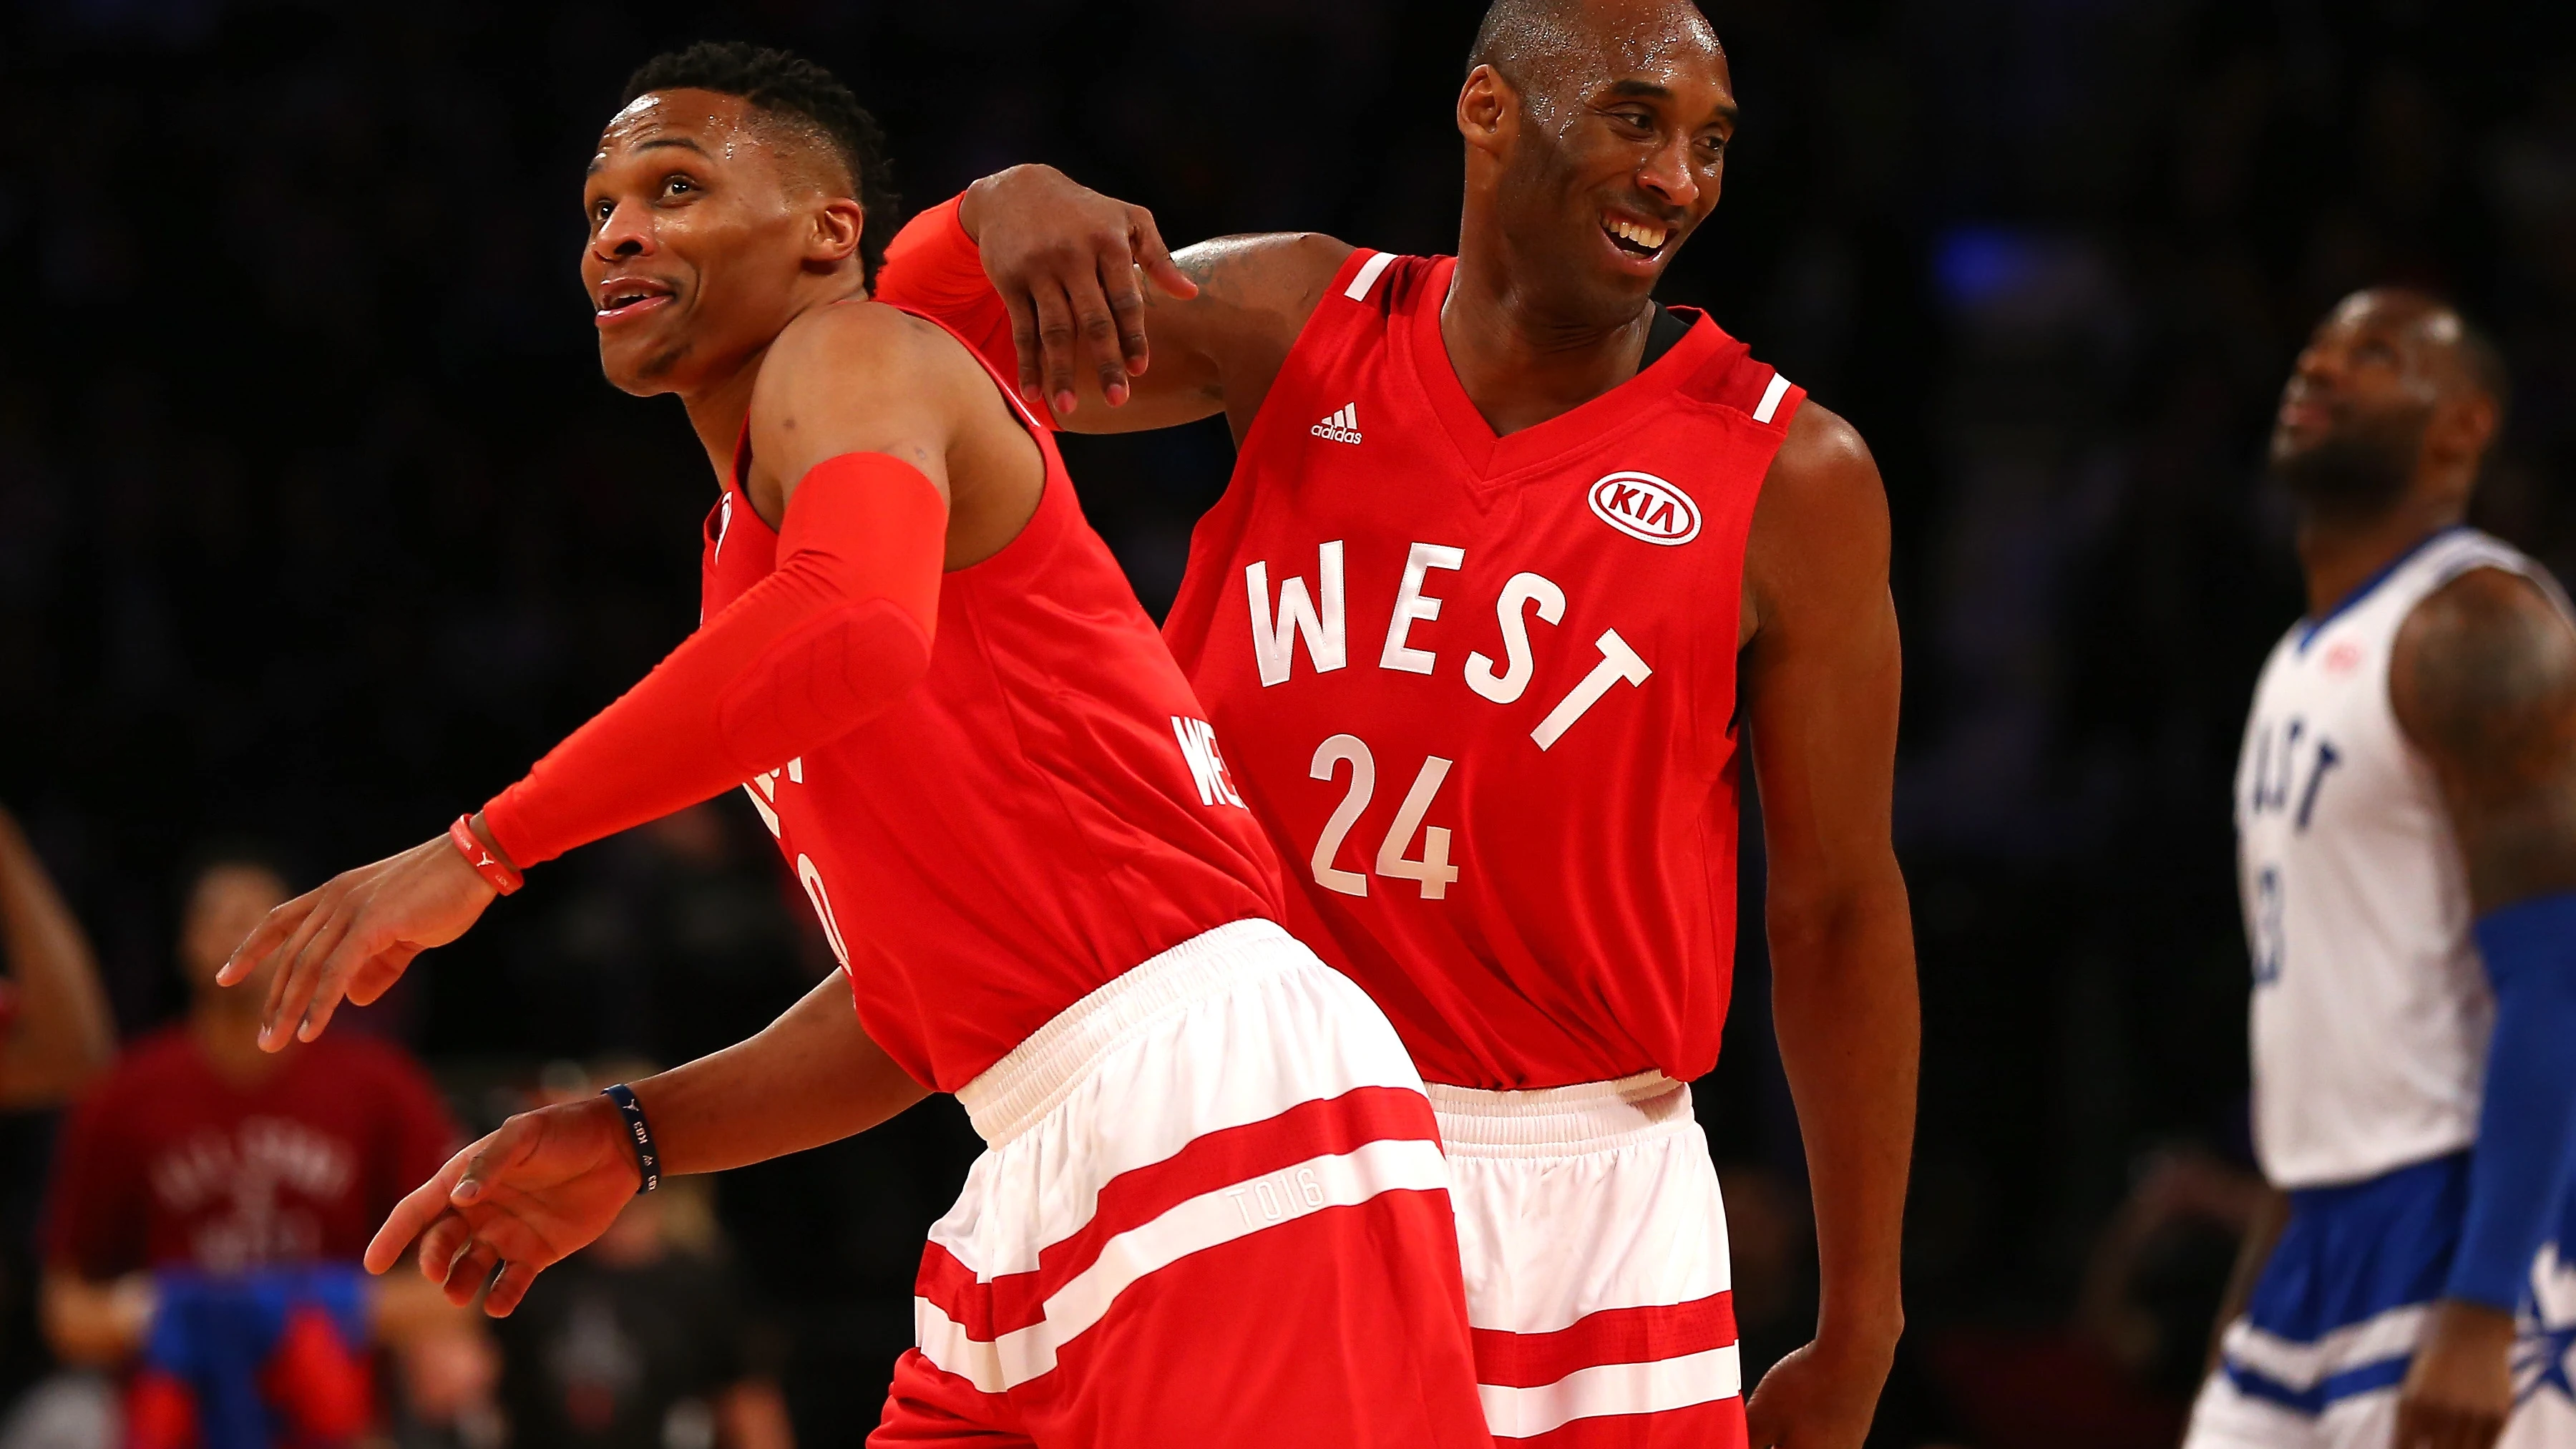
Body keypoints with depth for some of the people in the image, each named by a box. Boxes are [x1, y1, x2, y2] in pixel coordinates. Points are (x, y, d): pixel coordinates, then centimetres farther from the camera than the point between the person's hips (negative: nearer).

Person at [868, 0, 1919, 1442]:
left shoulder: (1789, 480, -5)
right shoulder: (1298, 324, 4)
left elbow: (1838, 909, -1)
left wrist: (1859, 1332, -1)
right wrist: (1018, 211, -24)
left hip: (1578, 1208, -2)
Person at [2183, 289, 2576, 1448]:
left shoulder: (2476, 626, -10)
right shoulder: (2304, 658, 20)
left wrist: (2481, 1312, -26)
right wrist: (2256, 1290, 24)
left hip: (2467, 1223, -10)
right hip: (2323, 1236, 10)